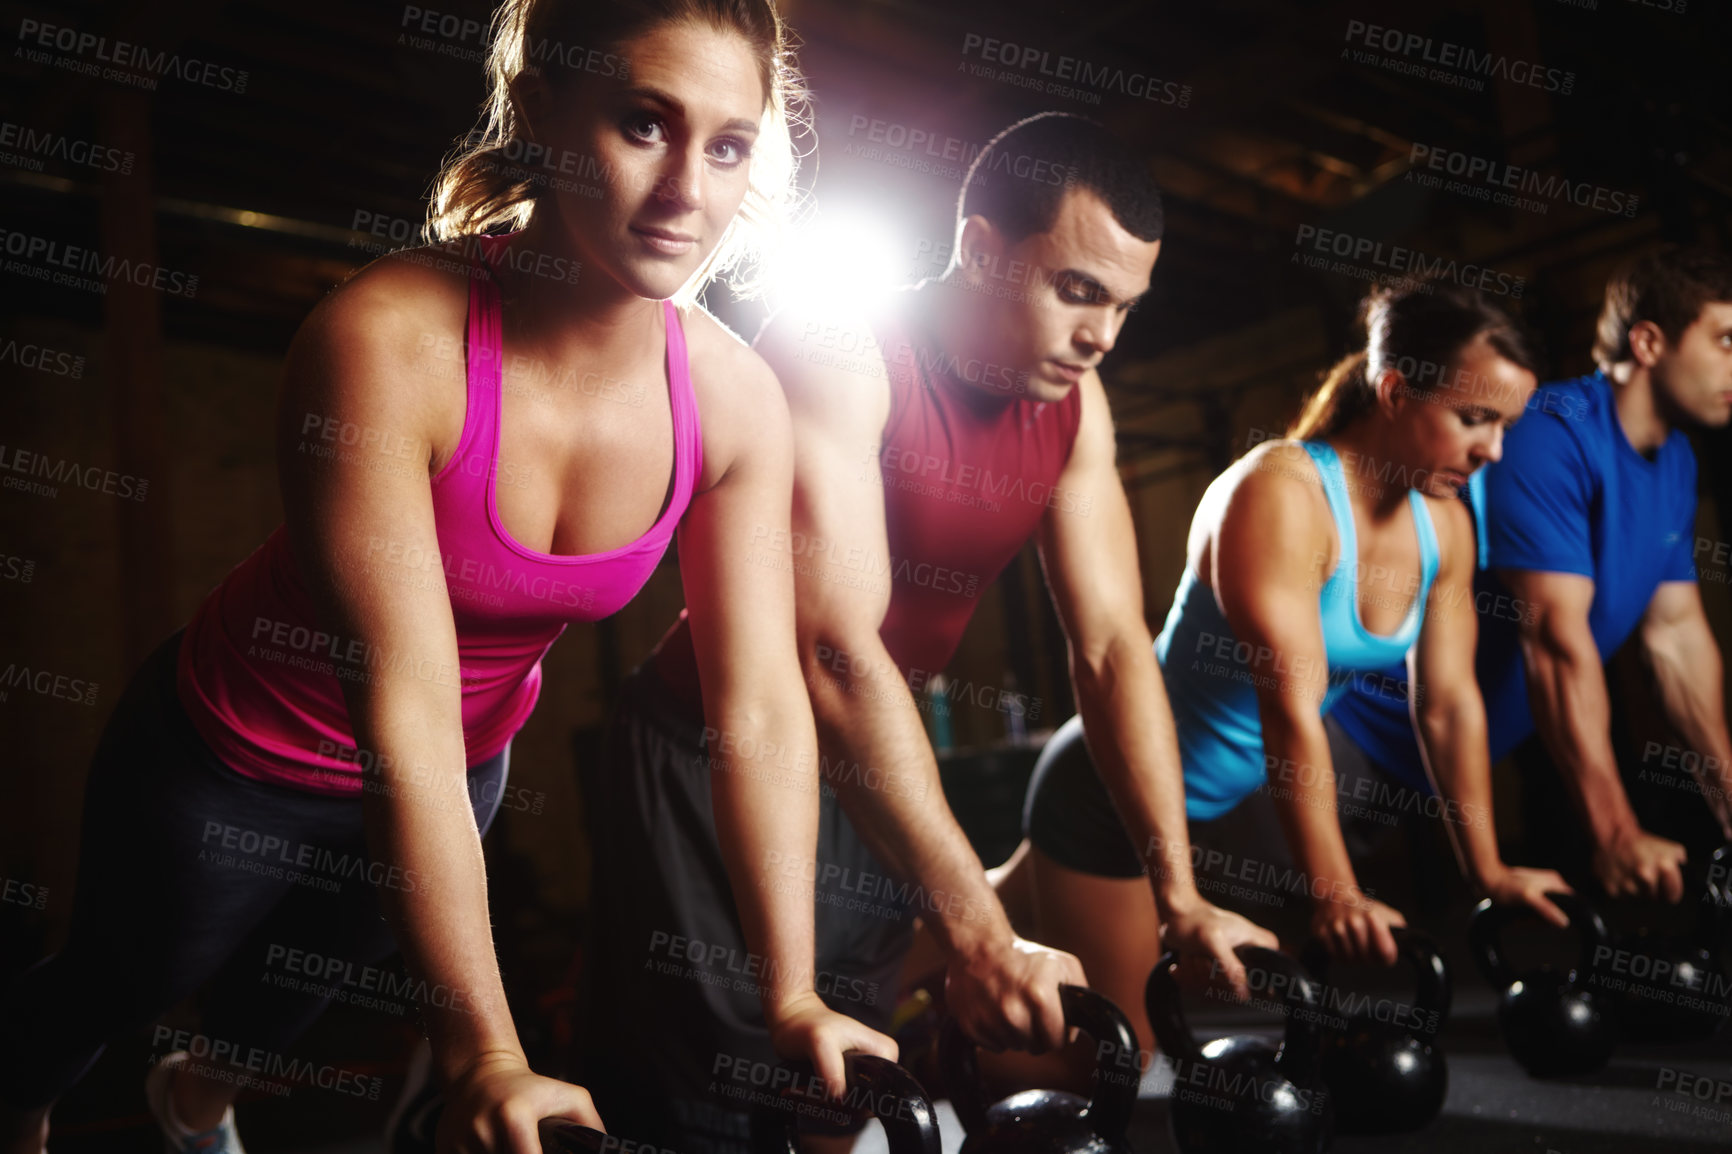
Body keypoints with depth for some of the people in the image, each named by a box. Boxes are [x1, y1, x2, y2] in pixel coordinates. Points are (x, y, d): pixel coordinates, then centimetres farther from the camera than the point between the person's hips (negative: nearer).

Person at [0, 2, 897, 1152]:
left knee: (310, 969, 32)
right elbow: (406, 713, -38)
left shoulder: (736, 401, -22)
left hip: (465, 770, 4)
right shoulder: (388, 338, -36)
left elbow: (763, 709, -20)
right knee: (119, 984, 24)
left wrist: (793, 996, -22)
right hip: (236, 763, -4)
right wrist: (483, 1050, -37)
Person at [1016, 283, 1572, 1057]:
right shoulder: (1281, 493, -27)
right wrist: (1335, 895, -33)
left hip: (1234, 800, 8)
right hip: (1119, 791, -8)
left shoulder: (1444, 526, -1)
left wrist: (1489, 871, 5)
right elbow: (1292, 708, -32)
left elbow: (1451, 705, 4)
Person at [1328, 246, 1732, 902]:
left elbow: (1677, 634, 6)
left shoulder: (1675, 460, 5)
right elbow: (1559, 641, -31)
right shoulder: (1551, 436, -25)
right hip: (1390, 734, -9)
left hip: (1508, 727, 9)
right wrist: (1617, 836, -33)